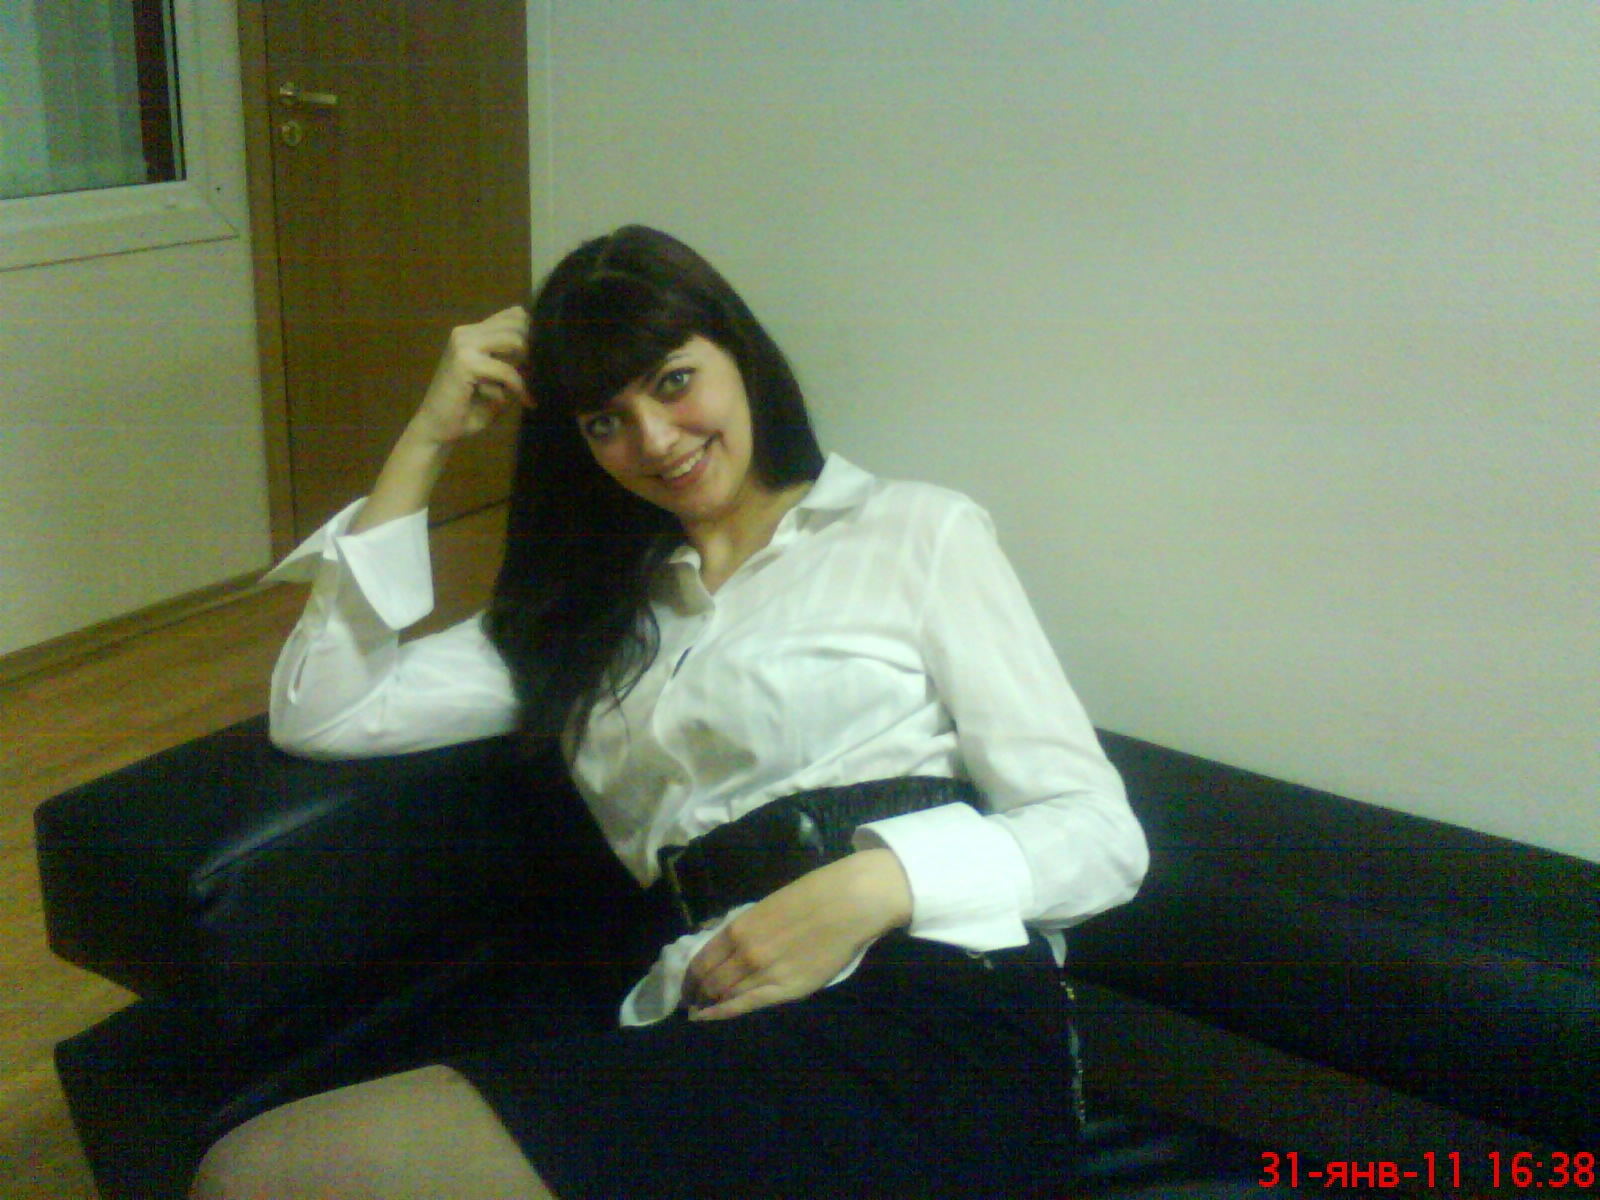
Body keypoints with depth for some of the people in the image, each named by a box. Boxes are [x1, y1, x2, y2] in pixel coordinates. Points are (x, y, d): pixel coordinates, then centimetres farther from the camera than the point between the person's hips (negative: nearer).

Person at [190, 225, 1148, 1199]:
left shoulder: (918, 533, 10)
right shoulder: (595, 610, 24)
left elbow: (1102, 834, 3)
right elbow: (319, 716, 16)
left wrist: (874, 883, -16)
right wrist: (428, 440, 14)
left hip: (929, 1021, -4)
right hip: (714, 1044, 5)